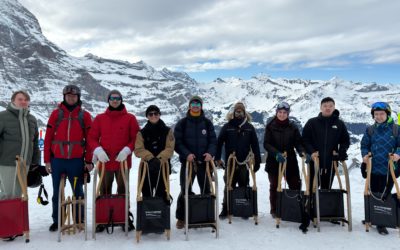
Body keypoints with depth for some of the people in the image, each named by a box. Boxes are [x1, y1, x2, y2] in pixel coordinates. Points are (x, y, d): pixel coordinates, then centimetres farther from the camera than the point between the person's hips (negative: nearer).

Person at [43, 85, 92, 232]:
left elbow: (89, 139, 2)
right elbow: (48, 137, 4)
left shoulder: (84, 115, 4)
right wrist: (47, 159, 0)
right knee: (57, 192, 11)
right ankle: (56, 220, 24)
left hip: (76, 160, -1)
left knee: (78, 192, 5)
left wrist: (88, 160, -2)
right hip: (57, 160, 1)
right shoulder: (56, 113, 6)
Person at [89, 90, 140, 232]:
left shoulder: (130, 118, 3)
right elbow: (92, 137, 7)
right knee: (104, 192, 9)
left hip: (123, 161, -1)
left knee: (123, 191, 8)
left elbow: (136, 138, 2)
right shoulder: (100, 118, 7)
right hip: (104, 161, 2)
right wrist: (98, 150, -11)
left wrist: (127, 150, -13)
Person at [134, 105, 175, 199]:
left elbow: (169, 148, -5)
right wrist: (150, 158, -20)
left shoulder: (167, 131, 5)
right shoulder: (142, 133, 7)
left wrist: (159, 159, -20)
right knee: (146, 193, 5)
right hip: (146, 166, 1)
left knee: (162, 194, 1)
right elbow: (138, 149, -5)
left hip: (163, 166, -1)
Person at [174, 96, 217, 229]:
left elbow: (213, 141, 6)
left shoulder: (207, 123, 8)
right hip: (187, 161, -2)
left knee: (206, 190, 9)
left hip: (204, 161, 2)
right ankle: (181, 218, 15)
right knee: (185, 190, 2)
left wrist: (210, 153, -14)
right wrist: (186, 154, -17)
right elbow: (177, 142, -2)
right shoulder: (182, 123, 2)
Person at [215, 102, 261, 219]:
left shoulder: (249, 127, 5)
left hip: (244, 163, 1)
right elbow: (219, 142, 1)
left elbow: (255, 145, 4)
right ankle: (225, 209, 17)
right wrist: (217, 158, -5)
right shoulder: (227, 126, 1)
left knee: (244, 187, 9)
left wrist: (257, 161, -1)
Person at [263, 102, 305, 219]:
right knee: (274, 186, 9)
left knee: (295, 185, 2)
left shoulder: (293, 127, 3)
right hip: (273, 161, -1)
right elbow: (266, 144, -9)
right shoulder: (270, 126, -2)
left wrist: (302, 152, -21)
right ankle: (274, 210, 22)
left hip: (290, 160, 1)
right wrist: (276, 153, -25)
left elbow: (298, 142, 0)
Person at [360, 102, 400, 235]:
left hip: (389, 170, -1)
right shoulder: (370, 130, 5)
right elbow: (364, 145, 10)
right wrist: (365, 155, -8)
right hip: (373, 169, 2)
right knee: (373, 194, 11)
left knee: (384, 195, 5)